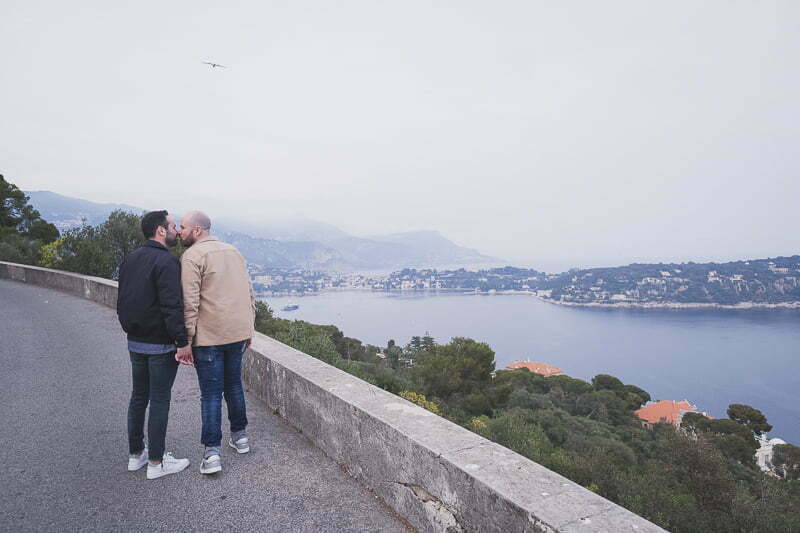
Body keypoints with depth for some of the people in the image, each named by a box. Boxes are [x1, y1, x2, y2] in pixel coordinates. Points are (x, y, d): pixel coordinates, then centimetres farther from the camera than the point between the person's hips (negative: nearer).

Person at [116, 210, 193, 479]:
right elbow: (172, 306, -24)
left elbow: (121, 302, 15)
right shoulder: (166, 261, -18)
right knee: (159, 401, 1)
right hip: (161, 345, -8)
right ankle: (156, 462, 11)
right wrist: (183, 341, -20)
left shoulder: (129, 260, 9)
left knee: (138, 396, 17)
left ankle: (135, 454, 29)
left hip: (134, 343, 8)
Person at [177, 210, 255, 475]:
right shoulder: (233, 251, 12)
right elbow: (250, 294, 14)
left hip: (209, 336, -6)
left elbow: (189, 303, -16)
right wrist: (249, 329, 19)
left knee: (211, 393, 2)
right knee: (234, 384, 20)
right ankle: (240, 436, 30)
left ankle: (212, 452, 6)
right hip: (238, 333, 6)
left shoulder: (192, 257, -10)